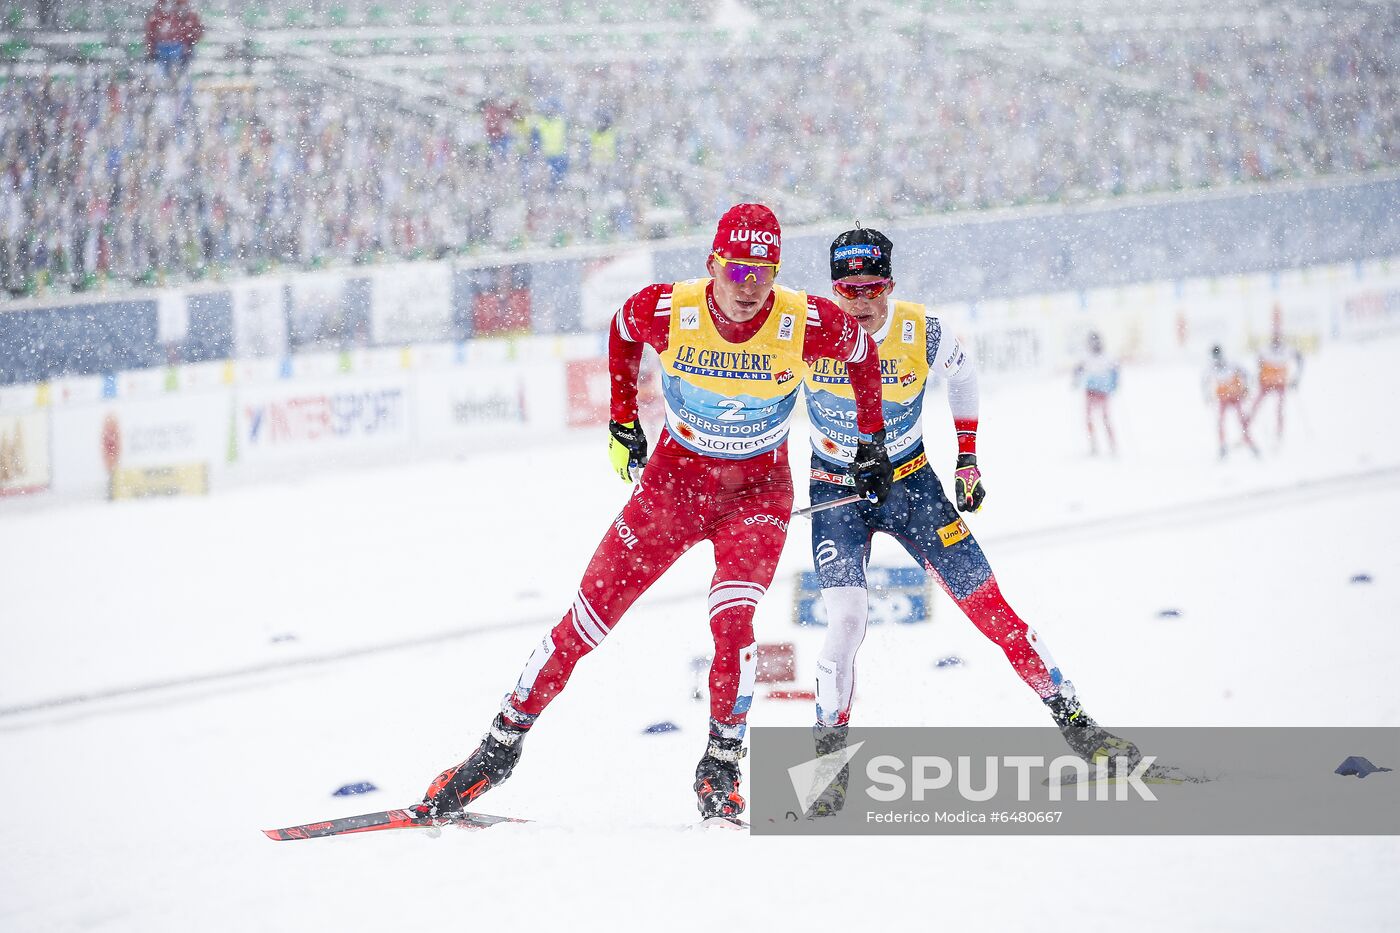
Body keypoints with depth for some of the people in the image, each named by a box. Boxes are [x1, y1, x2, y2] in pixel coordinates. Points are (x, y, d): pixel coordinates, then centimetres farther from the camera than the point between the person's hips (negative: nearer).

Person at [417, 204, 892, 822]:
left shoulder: (805, 324, -22)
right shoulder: (666, 311, -20)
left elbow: (861, 353, 1)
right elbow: (621, 334, 5)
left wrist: (872, 444, 6)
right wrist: (622, 422, 9)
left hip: (758, 491, -1)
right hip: (674, 475, 1)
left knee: (732, 620, -25)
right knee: (589, 614, -2)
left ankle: (720, 768, -8)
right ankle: (503, 744, 11)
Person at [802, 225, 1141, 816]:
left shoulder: (923, 334, -17)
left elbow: (963, 378, 7)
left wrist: (968, 461, 11)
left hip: (911, 483, 1)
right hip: (835, 492, -1)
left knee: (988, 605, -4)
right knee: (846, 620, -19)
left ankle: (1076, 725, 3)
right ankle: (831, 760, -10)